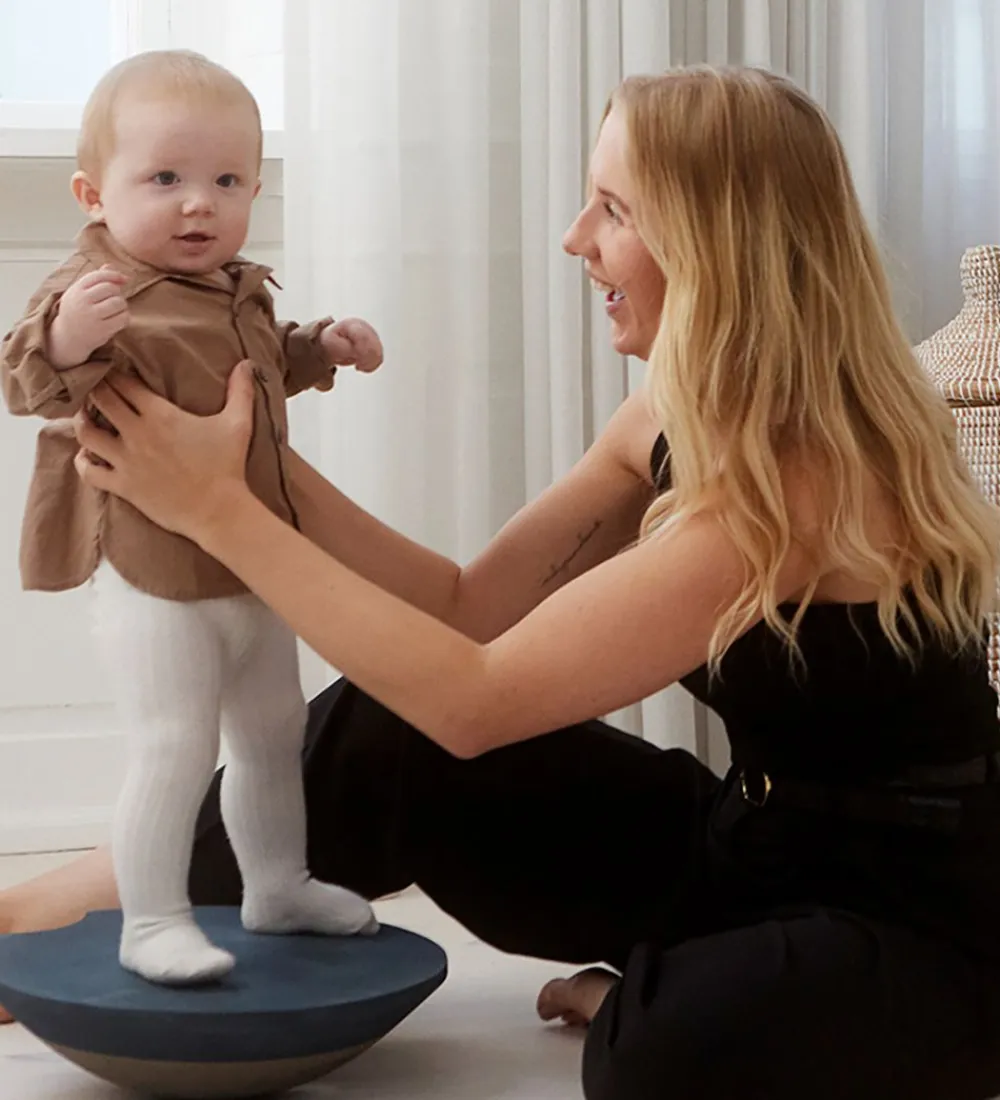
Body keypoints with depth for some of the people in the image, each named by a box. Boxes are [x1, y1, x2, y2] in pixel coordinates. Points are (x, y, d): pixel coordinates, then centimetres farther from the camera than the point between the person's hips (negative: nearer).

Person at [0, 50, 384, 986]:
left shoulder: (238, 291, 7)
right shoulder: (94, 293, -19)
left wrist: (323, 347, 14)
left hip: (251, 572, 9)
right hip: (154, 582, -8)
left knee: (275, 735, 20)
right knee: (175, 750, -10)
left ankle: (278, 885, 38)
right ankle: (151, 924, 6)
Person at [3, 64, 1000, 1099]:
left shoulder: (801, 478, -29)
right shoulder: (677, 422, -1)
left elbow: (475, 699, -28)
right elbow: (466, 604, 0)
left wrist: (219, 509, -23)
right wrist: (257, 453, -7)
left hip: (913, 925, -7)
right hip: (752, 847, 8)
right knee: (377, 737, -2)